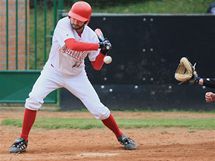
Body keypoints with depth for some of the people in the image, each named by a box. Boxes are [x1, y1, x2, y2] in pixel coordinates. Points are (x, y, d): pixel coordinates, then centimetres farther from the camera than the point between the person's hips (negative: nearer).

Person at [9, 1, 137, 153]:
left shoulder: (91, 36, -13)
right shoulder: (63, 25, -23)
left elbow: (97, 66, -6)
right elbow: (72, 45, -42)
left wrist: (103, 52, -24)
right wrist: (99, 45, -38)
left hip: (77, 76, 2)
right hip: (54, 71, -2)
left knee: (98, 109, -5)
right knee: (33, 99, -23)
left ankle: (121, 136, 18)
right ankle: (23, 140, -10)